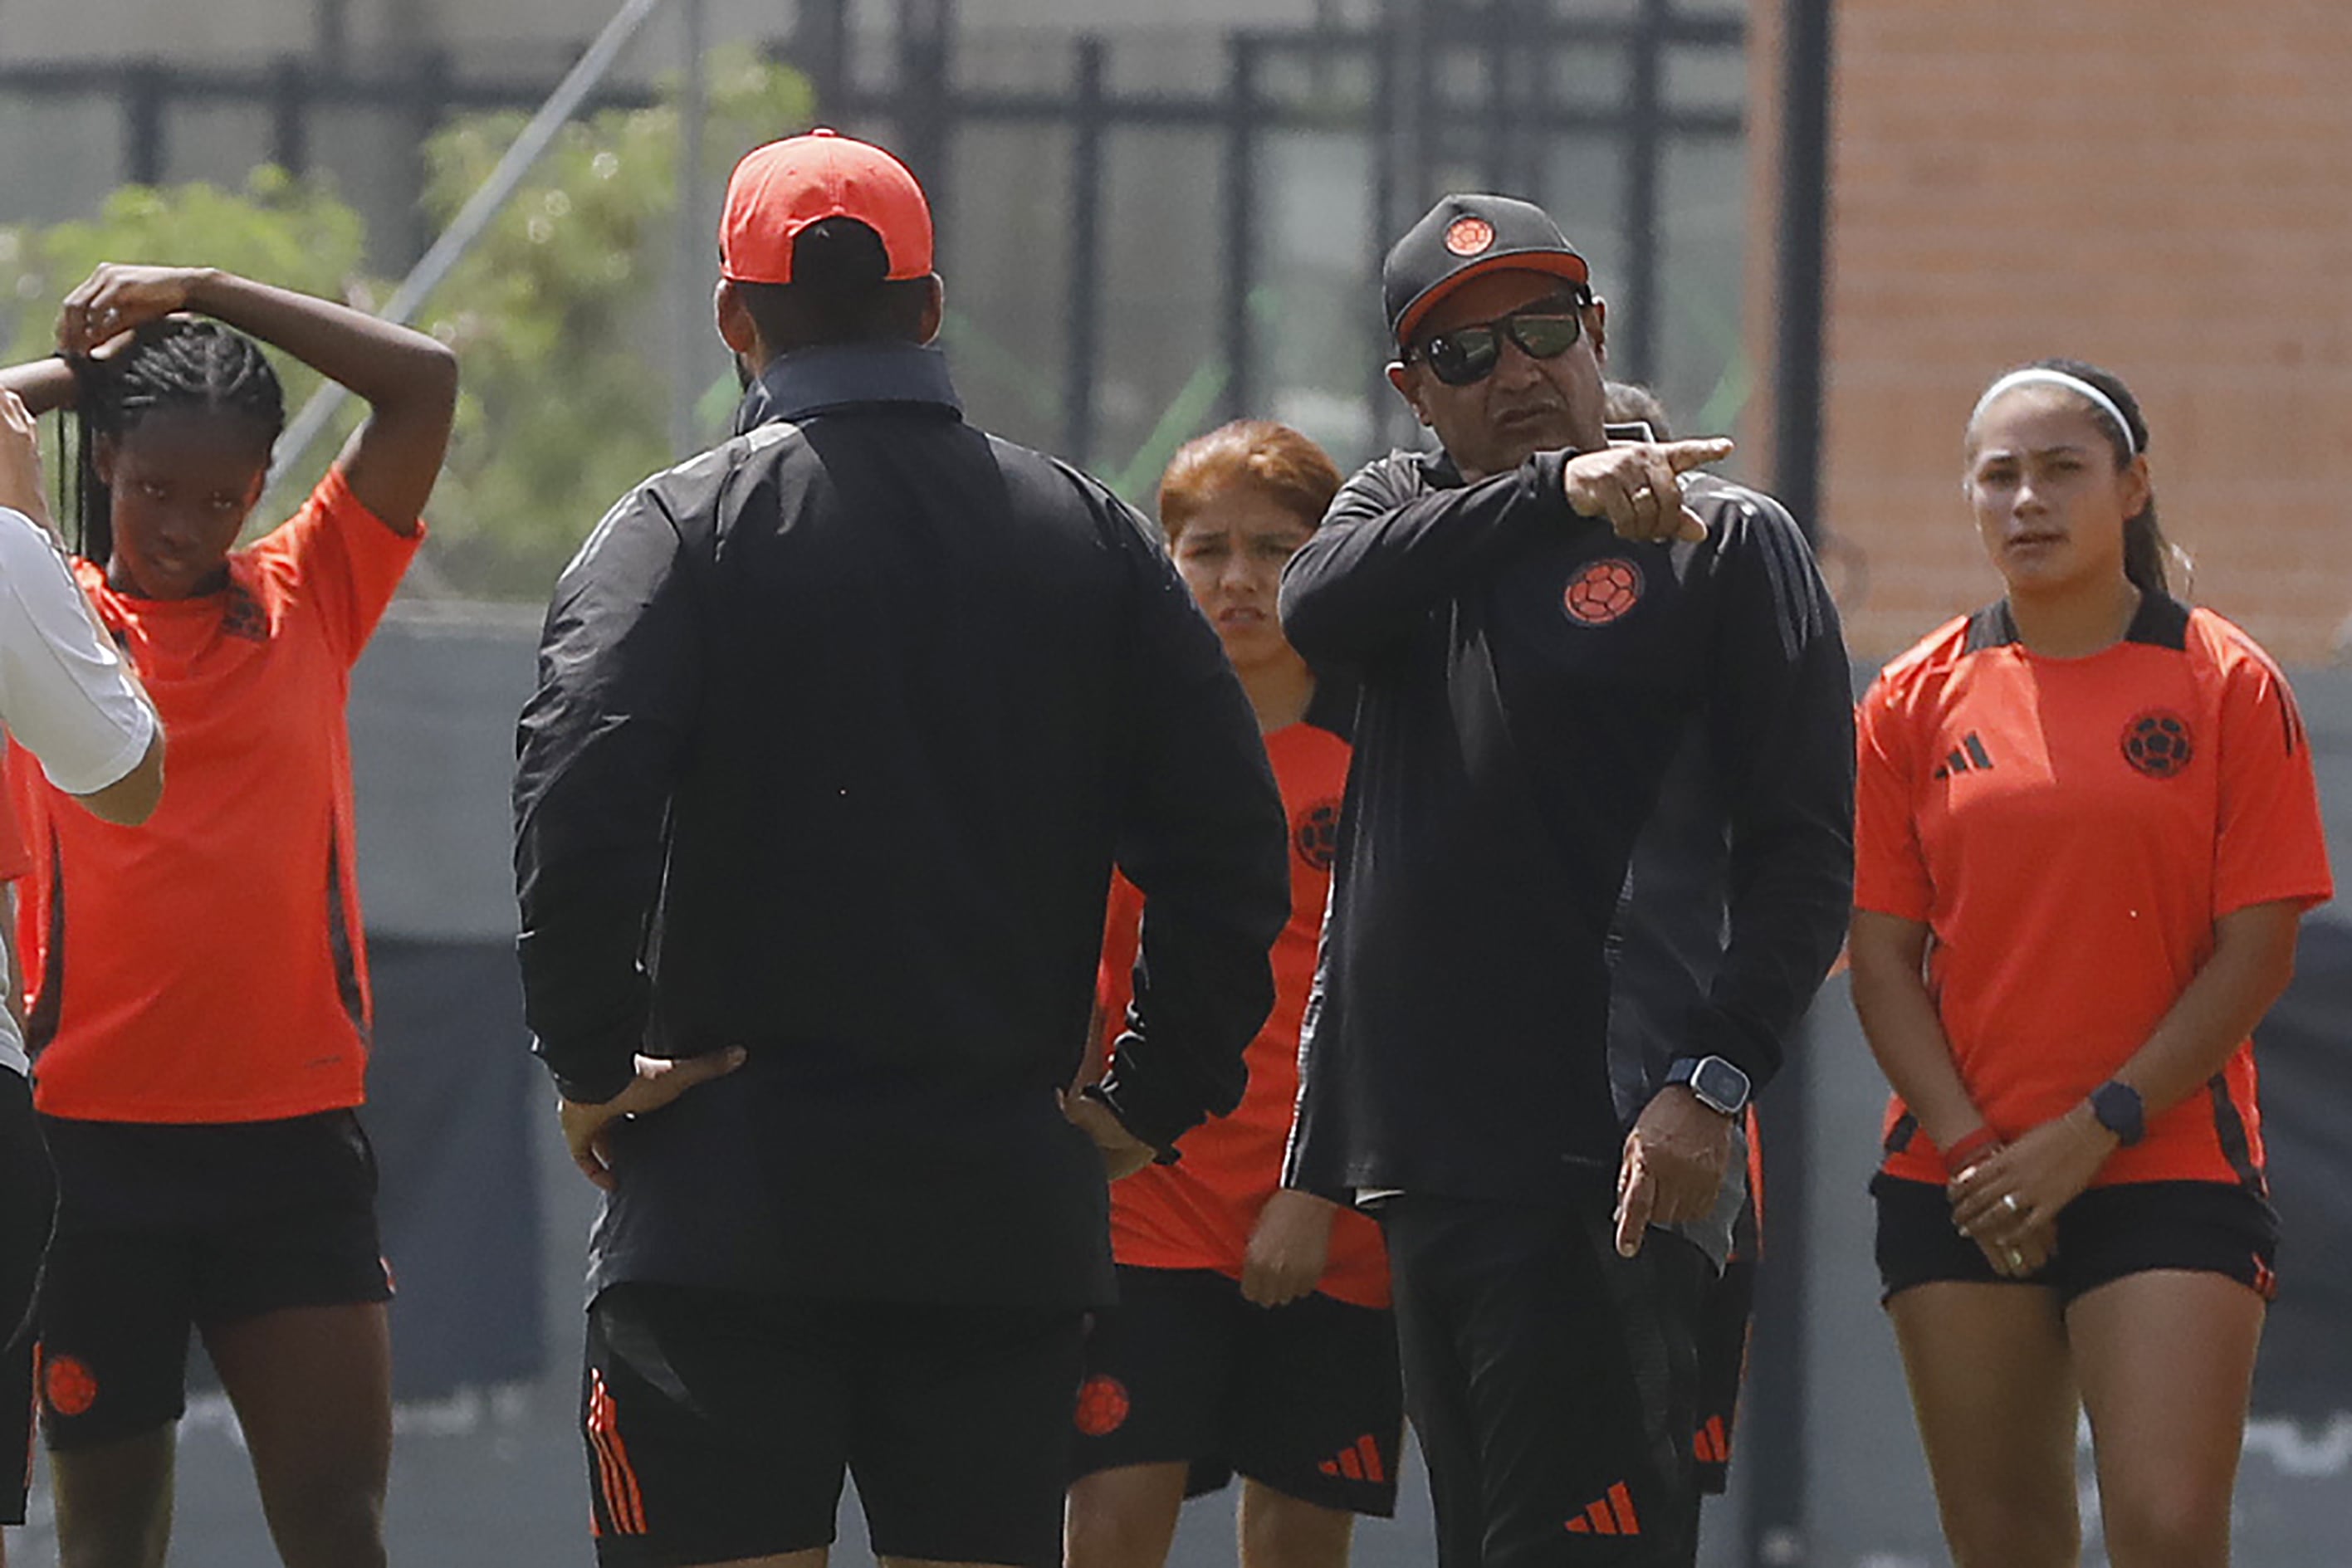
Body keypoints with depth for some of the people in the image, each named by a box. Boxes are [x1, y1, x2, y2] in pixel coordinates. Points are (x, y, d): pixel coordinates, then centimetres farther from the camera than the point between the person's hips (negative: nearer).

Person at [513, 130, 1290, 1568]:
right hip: (1009, 1211, 3)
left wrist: (593, 1063, -8)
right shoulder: (1089, 535, 9)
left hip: (732, 1195, -3)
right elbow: (1230, 841, 4)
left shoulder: (681, 529, -3)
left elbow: (577, 801, -19)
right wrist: (1155, 1097, 10)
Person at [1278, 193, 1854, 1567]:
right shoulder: (1406, 512, 15)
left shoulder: (1727, 543, 1)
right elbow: (1321, 606, -10)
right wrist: (1553, 492, -23)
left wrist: (1714, 1081, -18)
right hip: (1416, 1147, 6)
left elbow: (1806, 852, -4)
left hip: (1600, 1166, -6)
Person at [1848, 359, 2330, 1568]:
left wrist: (2095, 1131, -12)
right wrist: (1970, 1145, -9)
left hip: (2170, 1174, -3)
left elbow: (2255, 954, -4)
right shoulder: (1917, 702, 7)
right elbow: (1881, 960, 5)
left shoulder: (2225, 686, 0)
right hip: (1958, 1188, 3)